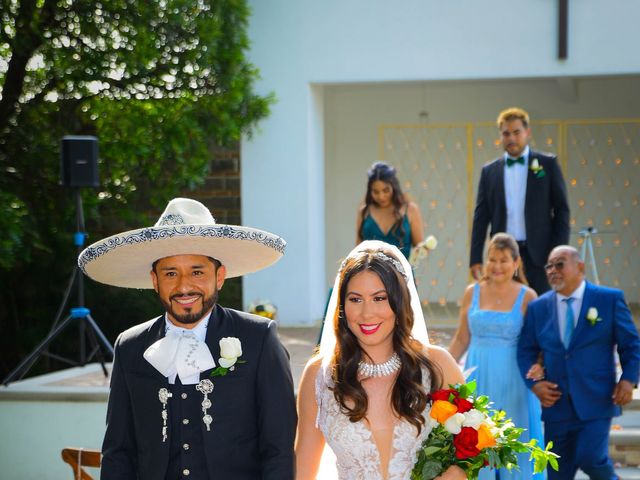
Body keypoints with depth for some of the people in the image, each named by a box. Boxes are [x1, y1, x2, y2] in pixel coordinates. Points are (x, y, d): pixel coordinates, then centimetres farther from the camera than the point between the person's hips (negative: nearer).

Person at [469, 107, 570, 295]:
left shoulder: (548, 164, 5)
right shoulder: (489, 171, 10)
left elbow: (562, 210, 3)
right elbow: (480, 218, 10)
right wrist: (475, 259, 3)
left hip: (539, 254, -2)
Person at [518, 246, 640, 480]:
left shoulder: (610, 299, 1)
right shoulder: (538, 307, 8)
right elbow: (525, 351, 12)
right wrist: (534, 384, -4)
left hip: (596, 401, -3)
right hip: (557, 405, 3)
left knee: (590, 458, -18)